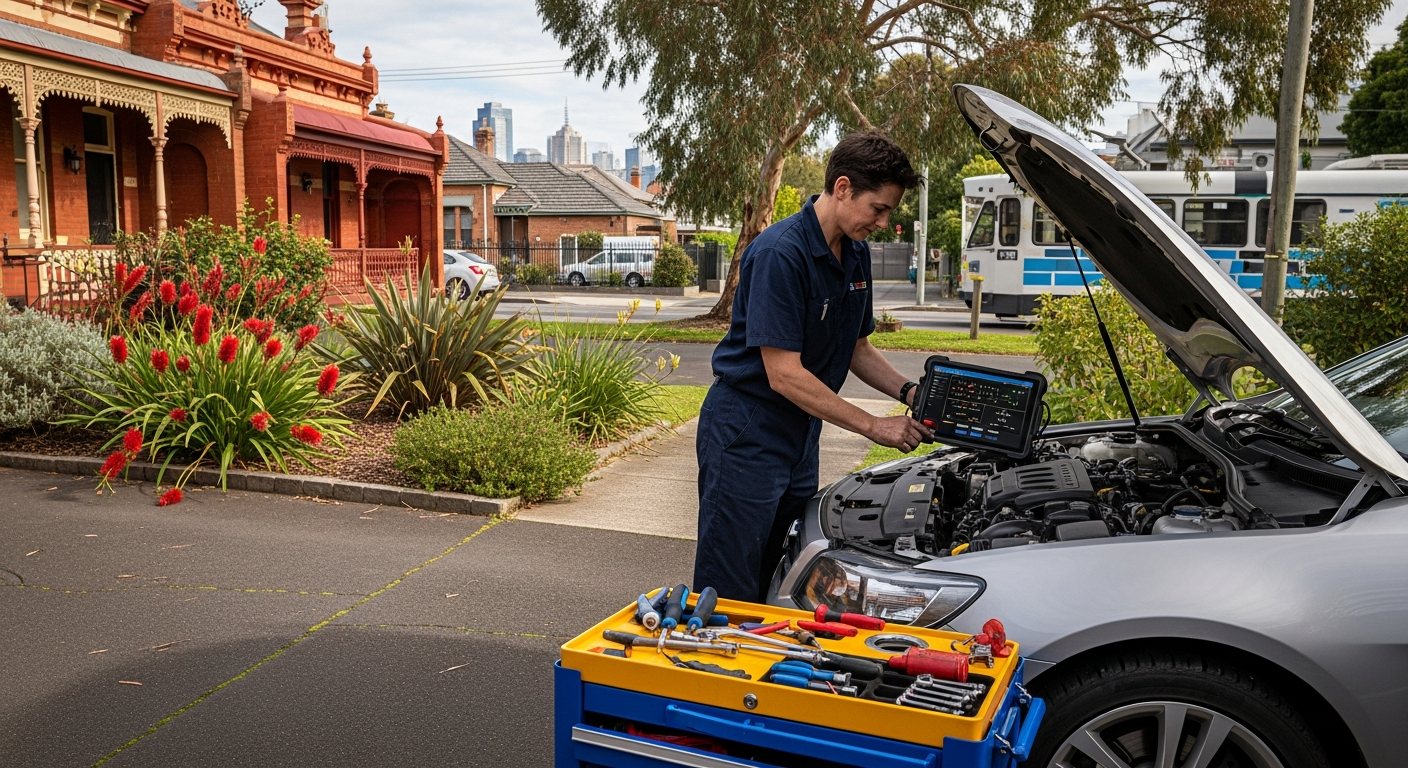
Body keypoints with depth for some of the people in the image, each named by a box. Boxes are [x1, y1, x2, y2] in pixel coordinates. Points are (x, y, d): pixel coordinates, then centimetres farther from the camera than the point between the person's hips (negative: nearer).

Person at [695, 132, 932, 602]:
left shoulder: (856, 254, 7)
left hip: (800, 438, 9)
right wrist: (873, 426, -20)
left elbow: (856, 348, 17)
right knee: (730, 593, 0)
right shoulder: (780, 253, -22)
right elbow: (784, 374, -24)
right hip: (746, 436, -8)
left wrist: (909, 392, -1)